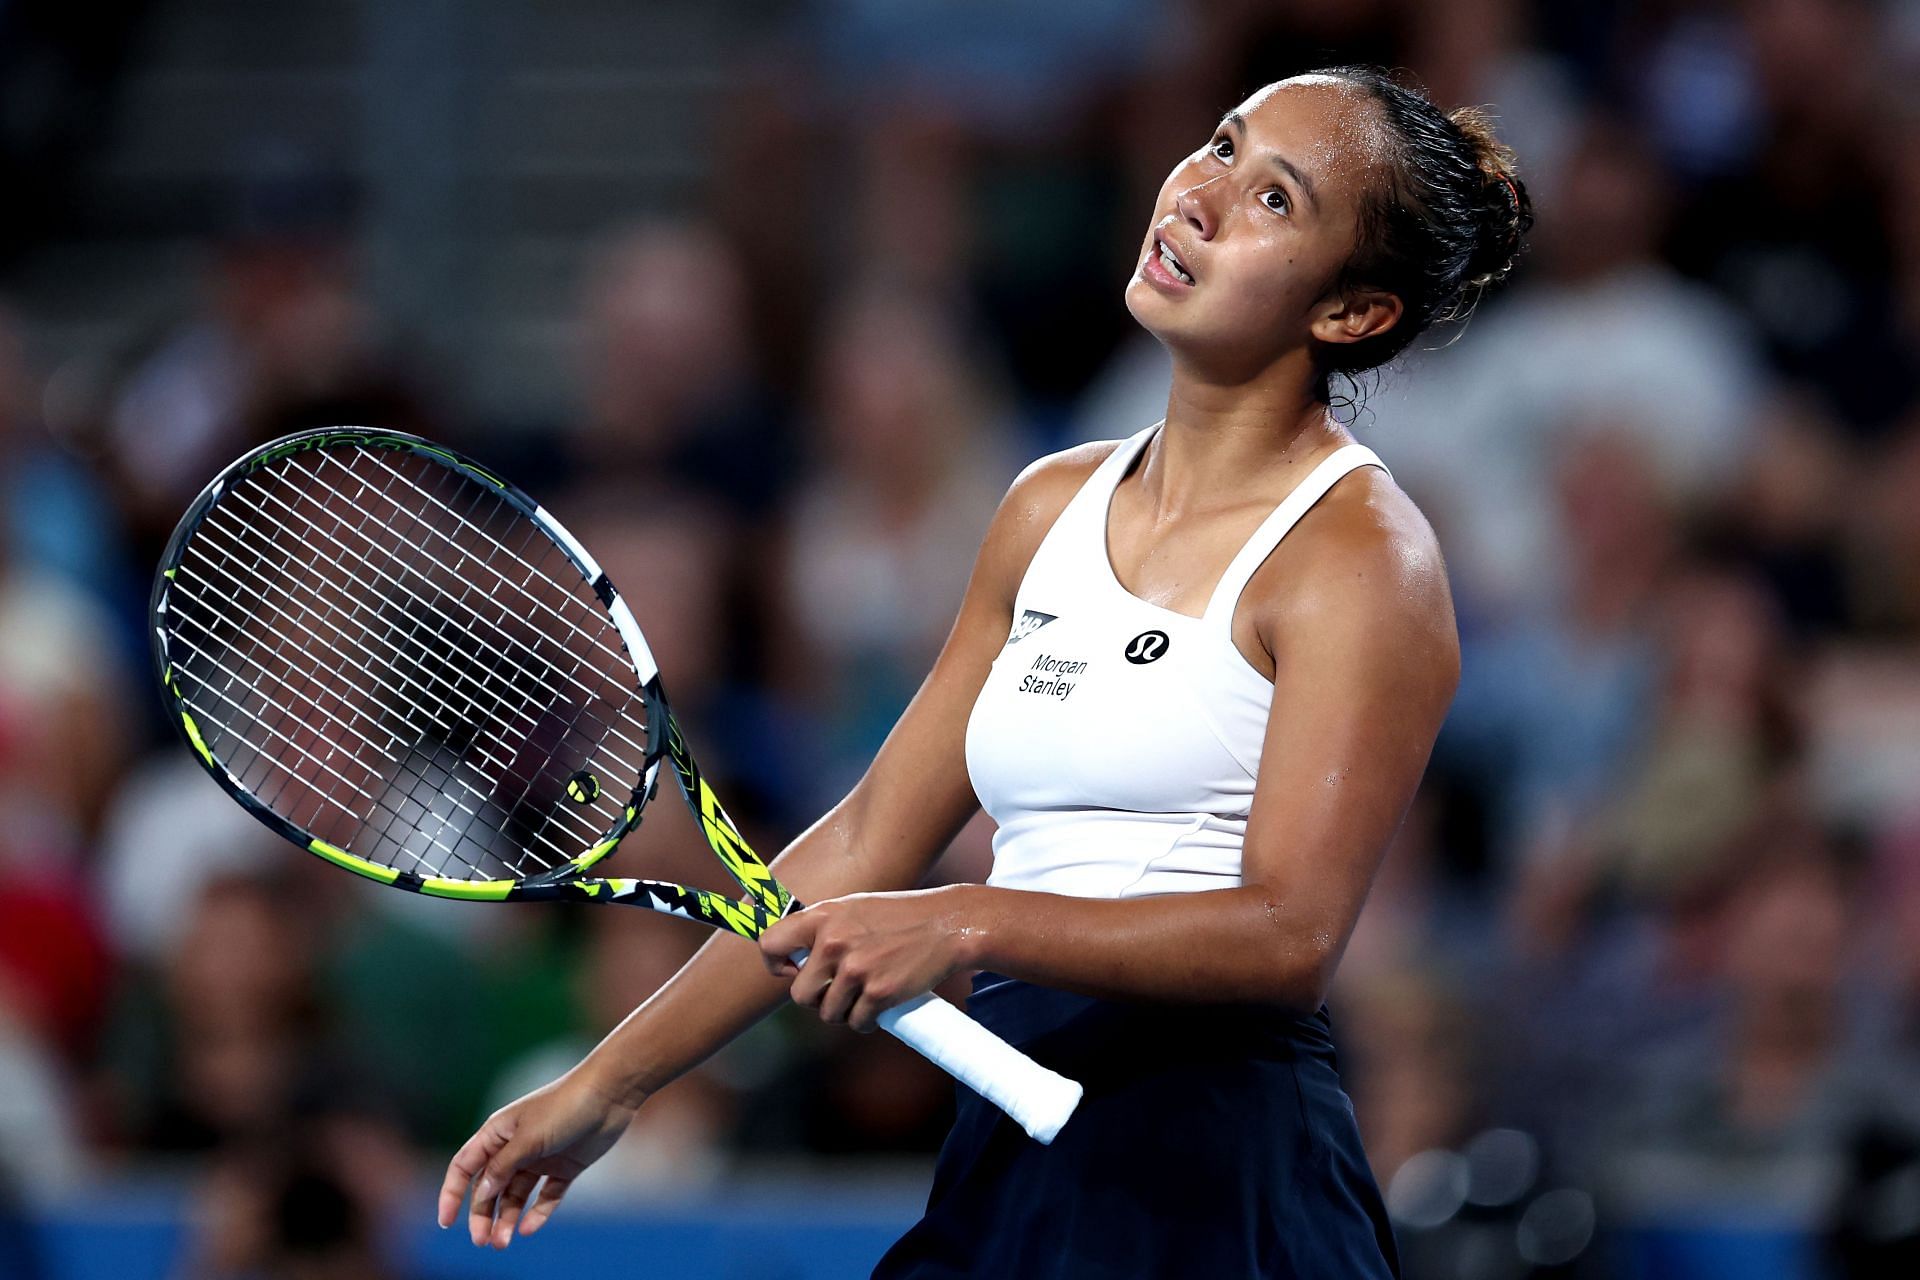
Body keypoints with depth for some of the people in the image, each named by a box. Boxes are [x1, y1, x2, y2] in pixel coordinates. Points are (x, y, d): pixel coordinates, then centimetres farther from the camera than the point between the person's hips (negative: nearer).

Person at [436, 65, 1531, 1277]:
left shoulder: (1358, 555, -7)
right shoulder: (1054, 507, 14)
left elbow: (1291, 936, -16)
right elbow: (872, 842, 17)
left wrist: (967, 925, -22)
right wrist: (609, 1086, 16)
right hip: (1006, 1163, 6)